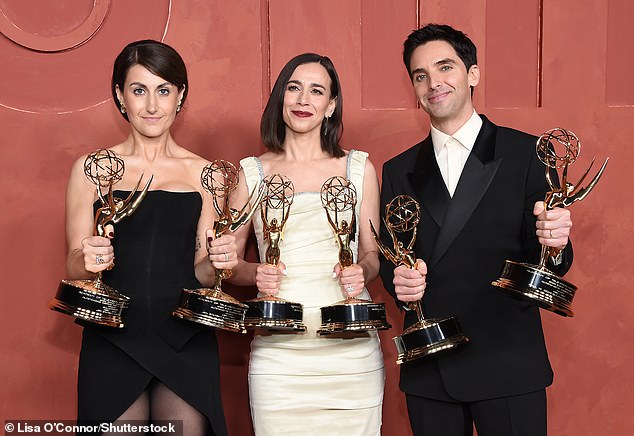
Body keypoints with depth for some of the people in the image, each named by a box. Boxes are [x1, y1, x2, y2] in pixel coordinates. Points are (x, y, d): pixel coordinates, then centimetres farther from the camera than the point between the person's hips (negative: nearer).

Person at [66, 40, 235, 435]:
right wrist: (89, 261, -18)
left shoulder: (204, 173, 7)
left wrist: (217, 261, -12)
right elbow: (74, 265, 4)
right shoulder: (92, 169, 4)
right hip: (113, 342, -1)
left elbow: (202, 273, 9)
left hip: (187, 342, 1)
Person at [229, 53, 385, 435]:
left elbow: (373, 253, 13)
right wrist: (256, 273, -11)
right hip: (278, 355, 0)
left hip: (350, 350, 1)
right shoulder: (251, 173, 6)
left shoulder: (359, 168, 7)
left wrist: (362, 272, -9)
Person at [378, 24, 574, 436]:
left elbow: (545, 264, -2)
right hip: (428, 369, 3)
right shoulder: (399, 171, 9)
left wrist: (553, 245, -24)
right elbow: (388, 260, 11)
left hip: (508, 363, -2)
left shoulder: (527, 154, -1)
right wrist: (399, 280, -11)